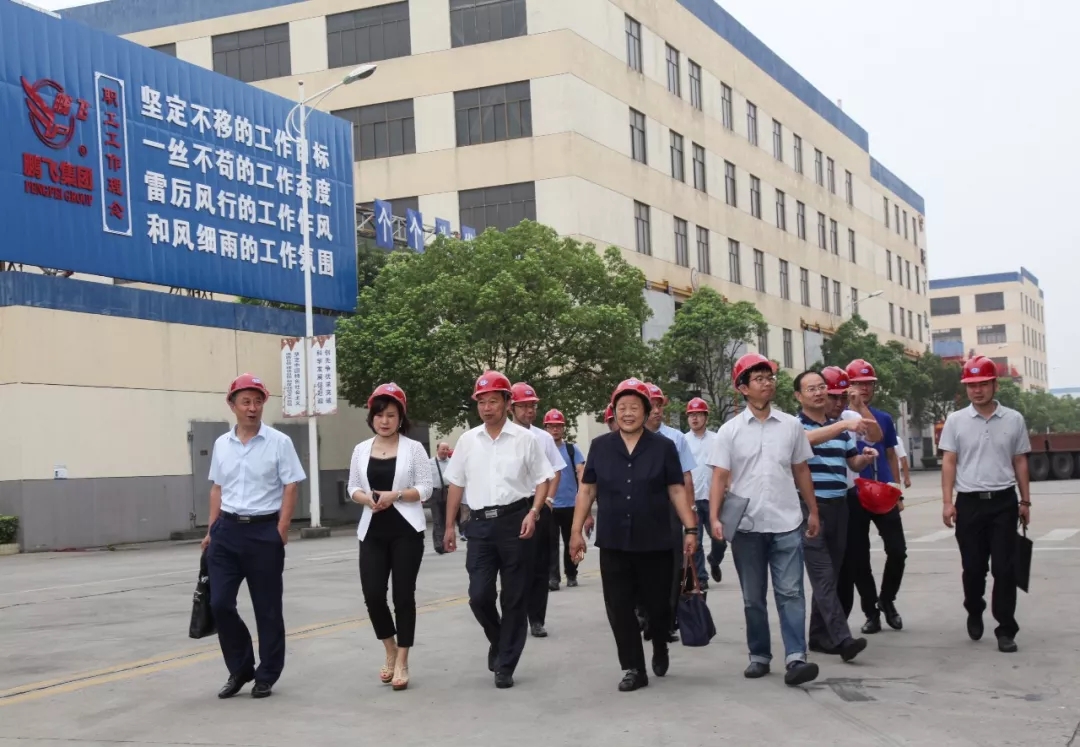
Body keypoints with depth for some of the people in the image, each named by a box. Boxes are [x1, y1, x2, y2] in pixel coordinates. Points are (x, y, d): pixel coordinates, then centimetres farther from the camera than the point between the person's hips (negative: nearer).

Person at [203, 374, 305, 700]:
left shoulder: (279, 442, -4)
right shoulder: (221, 444, 9)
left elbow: (290, 488, -6)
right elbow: (217, 489, 16)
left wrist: (281, 532, -12)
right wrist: (211, 530, 11)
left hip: (264, 531, -4)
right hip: (228, 530, 4)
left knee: (267, 608, 4)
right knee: (220, 603, -1)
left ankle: (266, 677, 17)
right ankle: (240, 668, 18)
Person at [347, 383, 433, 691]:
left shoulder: (413, 448, -1)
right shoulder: (361, 449, 9)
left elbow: (425, 488, -3)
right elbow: (353, 487, 11)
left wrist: (395, 495, -17)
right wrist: (368, 499, -10)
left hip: (406, 531, -3)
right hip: (373, 532, 3)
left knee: (403, 595, -1)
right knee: (372, 594, -3)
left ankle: (402, 663, 9)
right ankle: (390, 651, 22)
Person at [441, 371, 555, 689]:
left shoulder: (524, 438, 0)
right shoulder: (467, 440, 8)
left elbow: (542, 478, 2)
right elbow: (455, 484, 13)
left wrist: (533, 512, -13)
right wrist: (449, 526, 12)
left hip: (515, 520, -2)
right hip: (480, 522, 2)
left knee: (514, 598, 3)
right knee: (479, 595, -4)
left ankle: (505, 666, 15)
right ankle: (498, 639, 27)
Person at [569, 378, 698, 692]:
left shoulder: (663, 446, 1)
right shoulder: (599, 446, 5)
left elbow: (677, 490, 2)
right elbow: (587, 490, 8)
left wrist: (690, 528, -5)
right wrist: (576, 531, 3)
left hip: (654, 542, -1)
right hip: (613, 543, 1)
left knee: (656, 603, 6)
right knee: (620, 609, 1)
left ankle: (660, 647, 37)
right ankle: (633, 668, 12)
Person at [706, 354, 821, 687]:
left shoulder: (791, 425, 6)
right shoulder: (730, 430, 0)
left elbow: (801, 472, 13)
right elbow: (720, 477, -3)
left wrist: (813, 512, 12)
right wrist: (714, 517, -15)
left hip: (786, 524, 1)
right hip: (746, 526, 0)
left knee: (790, 593, -5)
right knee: (753, 597, 9)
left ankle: (795, 658, -9)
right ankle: (759, 655, 18)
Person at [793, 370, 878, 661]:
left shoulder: (840, 427, 15)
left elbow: (852, 463, 22)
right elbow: (807, 438, -28)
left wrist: (865, 458, -1)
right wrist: (843, 424, -40)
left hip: (838, 507, 7)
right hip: (809, 508, -7)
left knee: (831, 575, 10)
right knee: (823, 575, -13)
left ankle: (820, 636, 19)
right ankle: (841, 638, -20)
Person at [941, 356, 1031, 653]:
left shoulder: (1013, 419, 4)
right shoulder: (956, 421, 1)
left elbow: (1020, 462, 9)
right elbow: (948, 462, 1)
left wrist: (1025, 501, 7)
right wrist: (947, 502, -6)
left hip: (1004, 501, 0)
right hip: (969, 502, 0)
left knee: (1004, 568, -2)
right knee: (973, 567, 7)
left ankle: (1006, 630, 5)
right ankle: (974, 612, 33)